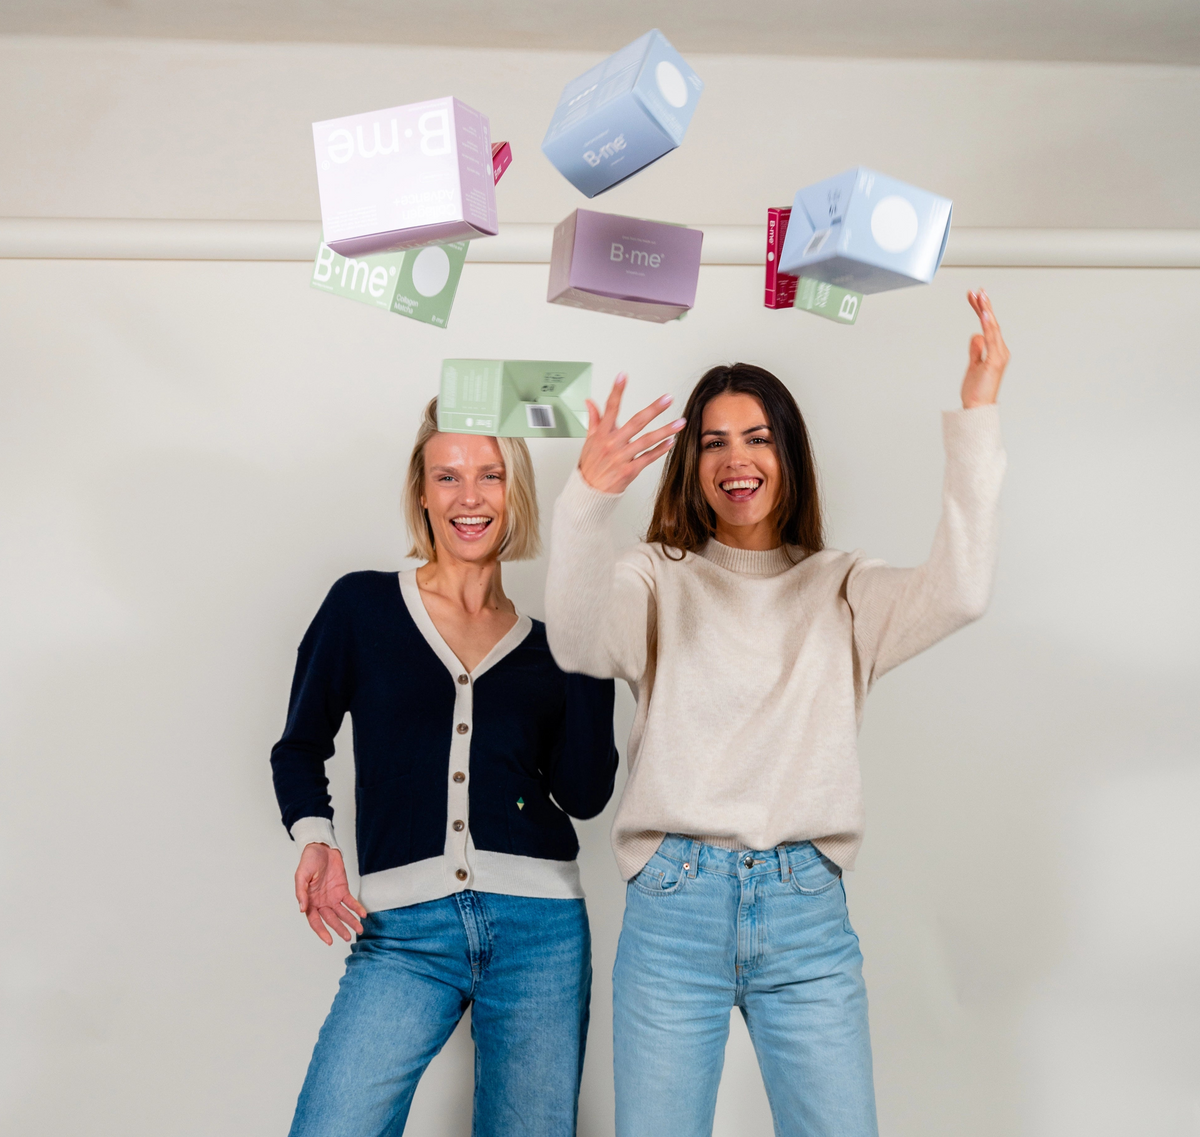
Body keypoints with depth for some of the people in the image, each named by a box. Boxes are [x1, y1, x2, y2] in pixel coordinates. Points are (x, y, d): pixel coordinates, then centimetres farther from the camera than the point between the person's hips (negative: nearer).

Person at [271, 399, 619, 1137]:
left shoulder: (548, 641, 9)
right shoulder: (364, 605, 6)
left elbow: (586, 794, 0)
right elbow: (301, 747, 11)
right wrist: (315, 839, -7)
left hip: (539, 927, 2)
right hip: (405, 931, -1)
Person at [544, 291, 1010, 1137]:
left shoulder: (841, 590, 11)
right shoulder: (660, 578, 6)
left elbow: (959, 593, -7)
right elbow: (577, 642, -15)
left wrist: (977, 419, -11)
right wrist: (590, 497, -33)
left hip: (807, 912, 1)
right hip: (673, 907, -1)